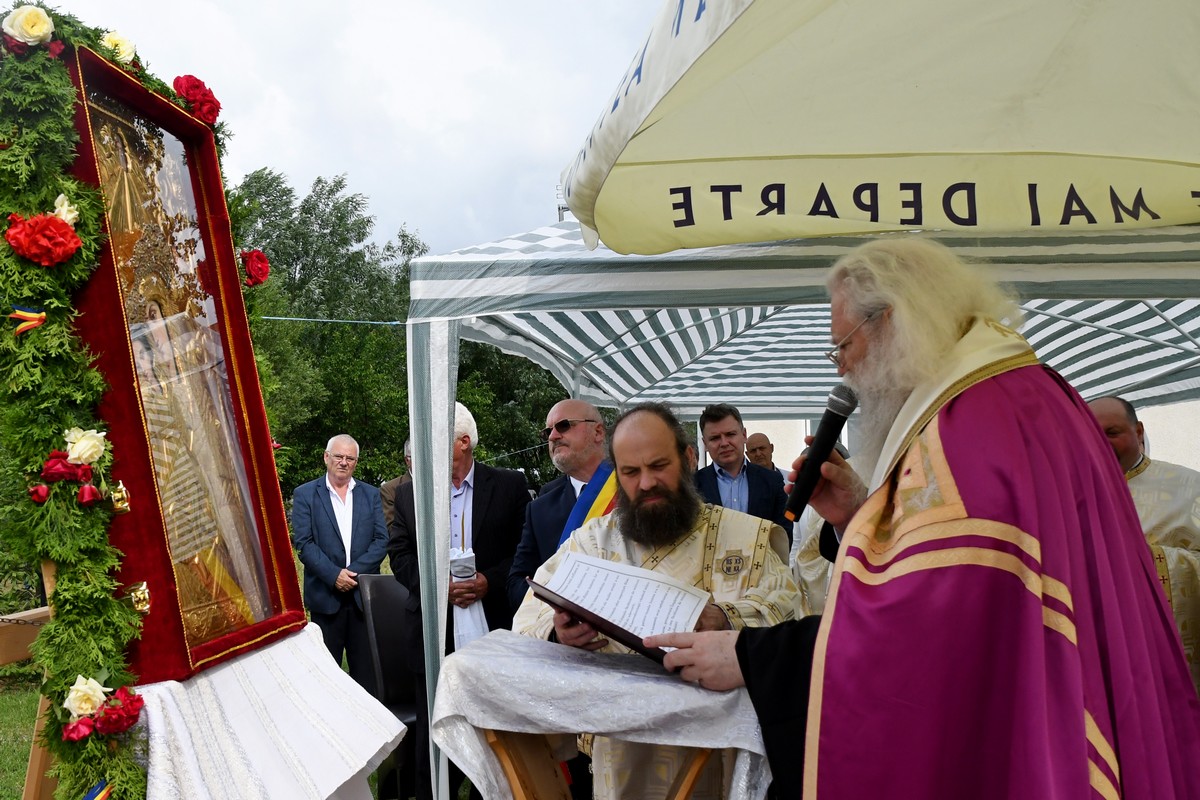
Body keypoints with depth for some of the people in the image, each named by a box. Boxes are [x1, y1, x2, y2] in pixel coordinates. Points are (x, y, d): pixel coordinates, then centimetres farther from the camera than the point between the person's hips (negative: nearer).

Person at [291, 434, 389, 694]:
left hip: (364, 594, 2)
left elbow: (381, 539, 3)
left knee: (366, 670, 4)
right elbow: (303, 543, -5)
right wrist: (334, 575, -15)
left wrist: (355, 571, -11)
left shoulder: (371, 494, 11)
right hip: (325, 594, -2)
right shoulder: (305, 494, 3)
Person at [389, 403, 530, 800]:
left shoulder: (509, 486, -1)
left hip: (493, 628, -1)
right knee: (432, 731, 9)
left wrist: (490, 580, -18)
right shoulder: (409, 493, 6)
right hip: (434, 629, 2)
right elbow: (399, 556, 4)